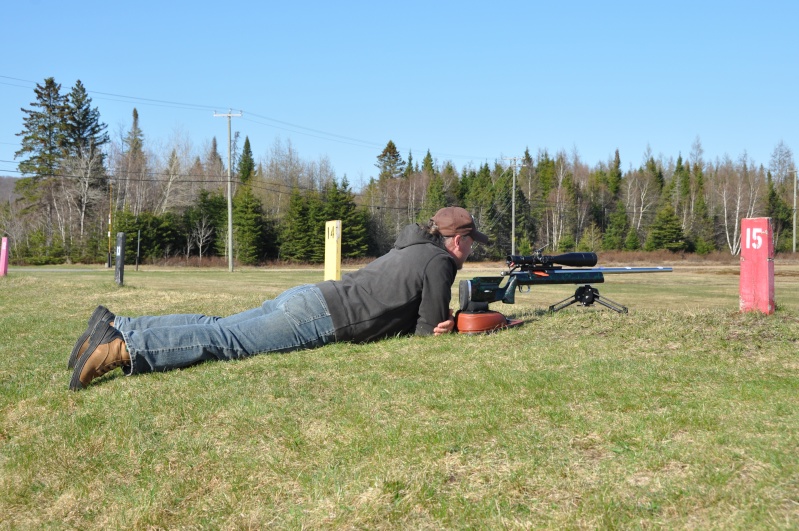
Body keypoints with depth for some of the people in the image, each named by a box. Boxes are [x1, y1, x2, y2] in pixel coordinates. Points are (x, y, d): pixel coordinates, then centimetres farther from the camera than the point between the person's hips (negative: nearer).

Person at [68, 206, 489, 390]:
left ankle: (115, 327, -2)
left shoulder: (412, 249, 27)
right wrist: (441, 323, 16)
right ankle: (121, 348, -26)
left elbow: (412, 312, 34)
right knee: (226, 341, -16)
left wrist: (437, 316, 21)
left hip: (306, 298, 8)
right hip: (318, 317, -8)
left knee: (218, 328, 4)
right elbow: (430, 330, -4)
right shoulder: (440, 261, -1)